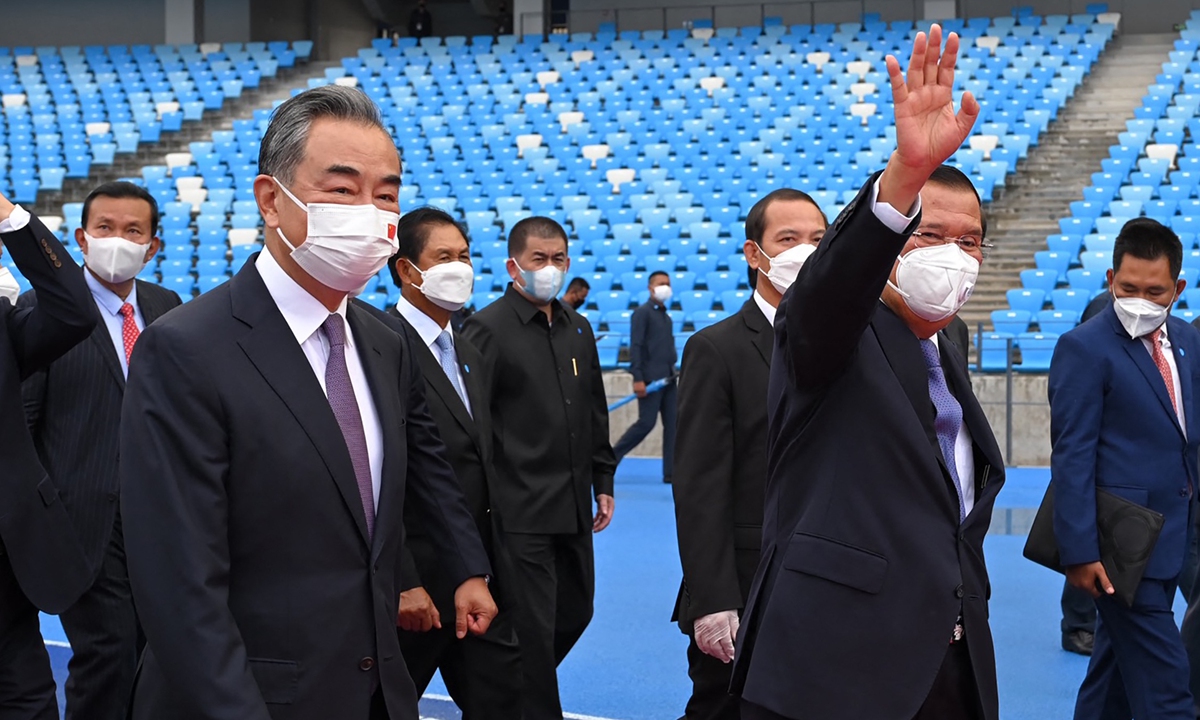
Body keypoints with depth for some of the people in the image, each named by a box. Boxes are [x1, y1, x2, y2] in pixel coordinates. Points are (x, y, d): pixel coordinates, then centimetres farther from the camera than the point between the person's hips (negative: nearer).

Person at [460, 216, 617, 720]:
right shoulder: (488, 328, -9)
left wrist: (602, 482, 15)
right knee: (532, 630, -1)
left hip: (574, 508, 7)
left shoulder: (578, 329, 12)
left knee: (575, 613, 17)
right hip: (520, 513, -7)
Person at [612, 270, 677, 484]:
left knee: (673, 424, 3)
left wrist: (673, 371, 14)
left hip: (667, 378, 8)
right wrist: (637, 378, -20)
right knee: (646, 423, -8)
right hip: (650, 378, -8)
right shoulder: (642, 312, -7)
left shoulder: (666, 316, 17)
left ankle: (671, 472, 4)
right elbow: (635, 346, -14)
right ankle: (611, 457, 6)